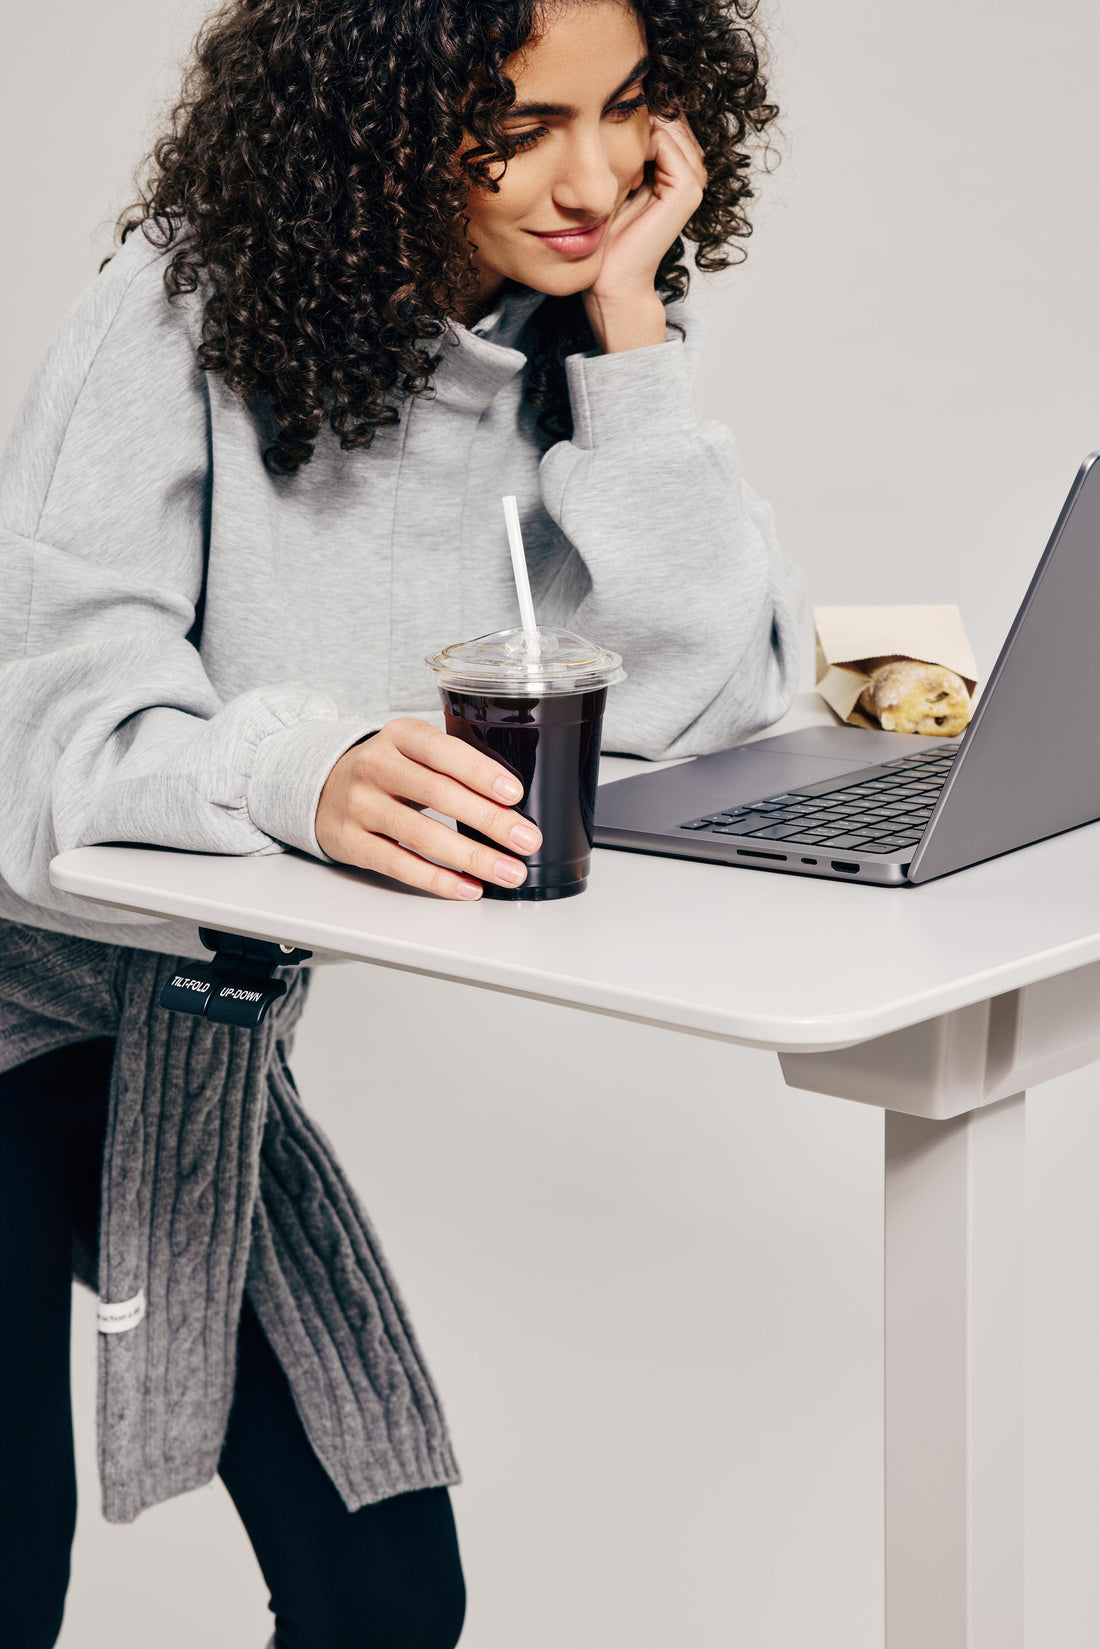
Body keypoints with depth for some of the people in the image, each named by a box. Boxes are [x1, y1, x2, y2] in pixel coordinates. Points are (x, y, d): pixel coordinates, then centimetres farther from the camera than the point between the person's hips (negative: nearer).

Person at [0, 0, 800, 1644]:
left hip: (196, 1042, 5)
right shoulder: (191, 304, -18)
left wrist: (634, 331, -18)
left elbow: (700, 697, -13)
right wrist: (305, 770, -48)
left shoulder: (571, 355, -2)